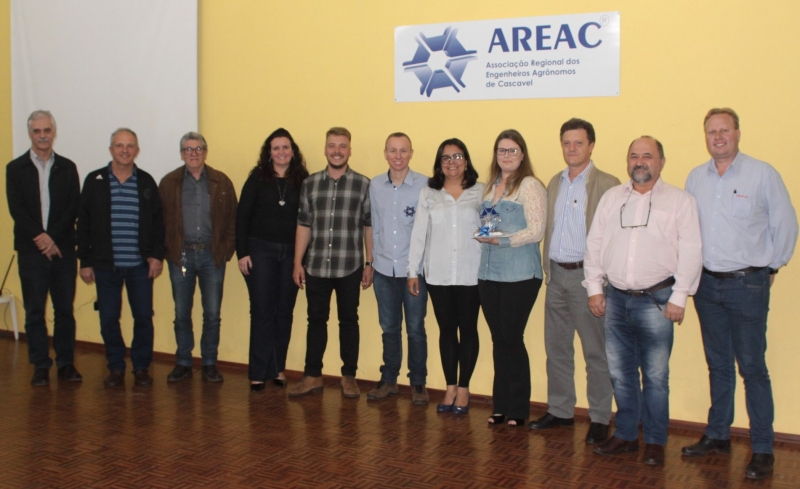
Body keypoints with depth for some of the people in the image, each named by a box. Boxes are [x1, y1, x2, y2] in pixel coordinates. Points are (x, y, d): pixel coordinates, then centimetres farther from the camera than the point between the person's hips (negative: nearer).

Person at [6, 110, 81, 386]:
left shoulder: (67, 168, 8)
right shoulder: (16, 168, 5)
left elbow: (74, 208, 1)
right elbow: (16, 209, -3)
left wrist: (52, 238, -10)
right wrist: (40, 237, -13)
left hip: (63, 249, 1)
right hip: (31, 250, -1)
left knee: (65, 309, 5)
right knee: (34, 311, 3)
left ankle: (66, 363, 14)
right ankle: (40, 366, 10)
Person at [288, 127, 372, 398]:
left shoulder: (363, 185, -1)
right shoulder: (310, 184, 6)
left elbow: (369, 227, 0)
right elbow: (303, 225, 8)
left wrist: (369, 264, -1)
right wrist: (297, 262, 5)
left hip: (349, 267, -2)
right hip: (316, 266, 2)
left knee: (349, 321, 9)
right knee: (316, 320, 11)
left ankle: (349, 376, 21)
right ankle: (312, 376, 22)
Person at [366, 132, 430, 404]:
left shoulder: (425, 185, -8)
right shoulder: (375, 185, 4)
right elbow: (375, 226, 10)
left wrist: (426, 264, -6)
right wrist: (375, 258, 9)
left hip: (414, 269, -3)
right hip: (384, 269, 3)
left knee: (415, 328, 5)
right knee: (389, 328, 13)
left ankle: (418, 383, 18)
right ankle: (389, 379, 26)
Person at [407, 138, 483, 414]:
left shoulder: (480, 192, 1)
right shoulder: (428, 194, 8)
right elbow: (419, 233, 6)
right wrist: (413, 270, 2)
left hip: (470, 274, -2)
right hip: (438, 274, 2)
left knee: (468, 329, 5)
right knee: (446, 330, 9)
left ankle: (463, 389, 17)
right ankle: (450, 387, 19)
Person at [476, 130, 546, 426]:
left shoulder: (530, 186, -6)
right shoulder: (490, 186, 15)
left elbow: (536, 231, -13)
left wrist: (502, 239, -20)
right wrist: (483, 237, 3)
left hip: (519, 276, -6)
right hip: (489, 275, 6)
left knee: (512, 340, 0)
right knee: (499, 341, 10)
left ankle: (518, 410, 13)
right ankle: (501, 406, 20)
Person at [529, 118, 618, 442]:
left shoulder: (606, 184, -7)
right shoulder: (555, 183, 13)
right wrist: (547, 269, 8)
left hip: (587, 275, -6)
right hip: (556, 275, 6)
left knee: (595, 351, 2)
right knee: (556, 348, 13)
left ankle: (600, 418, 13)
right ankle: (560, 411, 25)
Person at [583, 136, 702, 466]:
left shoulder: (680, 200, 0)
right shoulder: (611, 198, 11)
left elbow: (690, 252, -5)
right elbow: (594, 244, 11)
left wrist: (679, 297, -10)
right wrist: (594, 287, 5)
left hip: (655, 299, -4)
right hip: (615, 298, 4)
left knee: (655, 376, 2)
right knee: (620, 373, 10)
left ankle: (655, 442, 15)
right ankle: (625, 435, 24)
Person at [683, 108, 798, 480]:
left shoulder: (762, 174, -6)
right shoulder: (695, 178, 7)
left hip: (747, 283, -4)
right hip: (706, 283, 4)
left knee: (752, 367, -2)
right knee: (718, 364, 14)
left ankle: (762, 450, 7)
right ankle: (718, 435, 26)